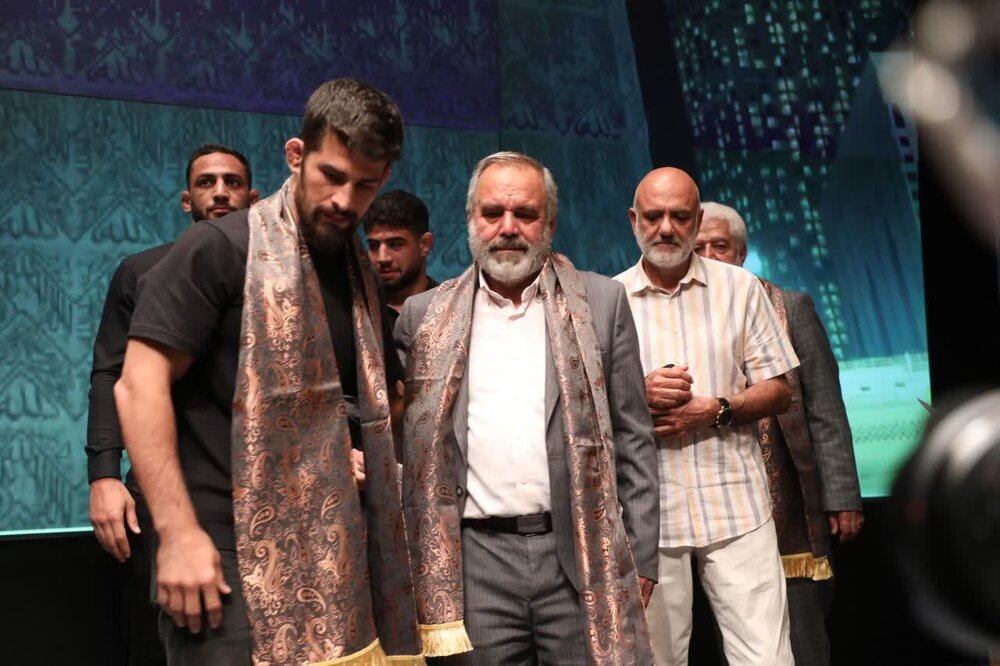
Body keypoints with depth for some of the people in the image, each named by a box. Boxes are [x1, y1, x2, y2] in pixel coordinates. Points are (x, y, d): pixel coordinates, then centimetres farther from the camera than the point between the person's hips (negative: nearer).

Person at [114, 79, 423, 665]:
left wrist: (368, 454, 5)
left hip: (335, 554, 6)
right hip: (232, 555, -6)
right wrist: (178, 532, -18)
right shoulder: (221, 250, -6)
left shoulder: (363, 277, 14)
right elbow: (140, 385, -13)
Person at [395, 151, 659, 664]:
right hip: (474, 559, 1)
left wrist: (640, 557, 2)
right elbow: (410, 443, 10)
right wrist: (418, 567, 6)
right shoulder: (426, 315, 7)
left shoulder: (601, 303, 5)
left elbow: (633, 439, 5)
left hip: (583, 553, 0)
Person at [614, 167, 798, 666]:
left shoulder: (739, 288, 6)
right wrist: (637, 394, -13)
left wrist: (716, 410, -12)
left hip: (736, 508, 0)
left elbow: (778, 392, 5)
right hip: (647, 512, 0)